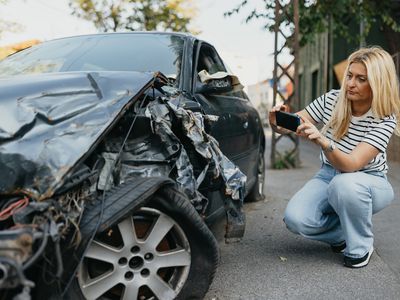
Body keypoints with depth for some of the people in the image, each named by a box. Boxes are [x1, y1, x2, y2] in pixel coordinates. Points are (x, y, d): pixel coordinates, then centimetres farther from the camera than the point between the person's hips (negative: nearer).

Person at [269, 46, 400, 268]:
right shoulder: (332, 100, -10)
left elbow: (351, 164, -33)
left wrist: (321, 141, -52)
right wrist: (277, 124, -31)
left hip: (368, 185, -3)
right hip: (329, 177, 3)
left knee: (345, 183, -40)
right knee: (295, 219, -24)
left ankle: (361, 246, -12)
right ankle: (343, 233, 8)